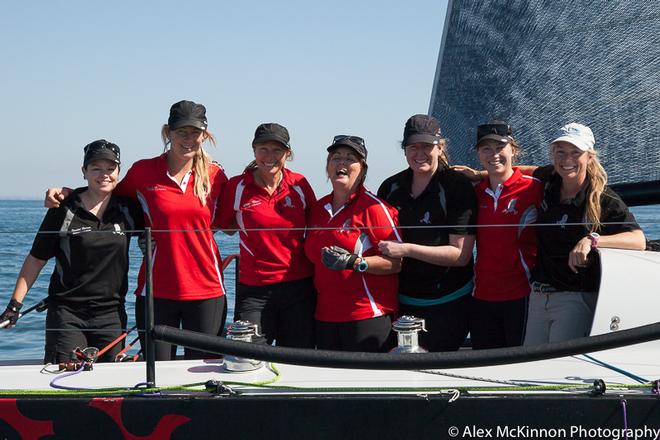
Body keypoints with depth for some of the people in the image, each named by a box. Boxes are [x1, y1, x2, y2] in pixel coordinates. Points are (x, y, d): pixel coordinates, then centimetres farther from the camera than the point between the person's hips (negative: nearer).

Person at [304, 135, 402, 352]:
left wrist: (354, 262, -23)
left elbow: (396, 262, -12)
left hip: (367, 317, -6)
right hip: (325, 317, 6)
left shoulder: (374, 207, -6)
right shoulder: (318, 208, 14)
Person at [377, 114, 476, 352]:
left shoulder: (458, 186, -10)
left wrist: (407, 249, -20)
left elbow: (461, 254, -15)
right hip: (399, 302, 5)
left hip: (447, 304, -5)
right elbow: (378, 239, 20)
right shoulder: (390, 187, 6)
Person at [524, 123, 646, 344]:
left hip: (576, 299, -6)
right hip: (538, 296, 6)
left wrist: (591, 240, -37)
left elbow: (639, 241, -25)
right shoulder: (549, 180, 4)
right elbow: (533, 171, 28)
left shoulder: (604, 200, -13)